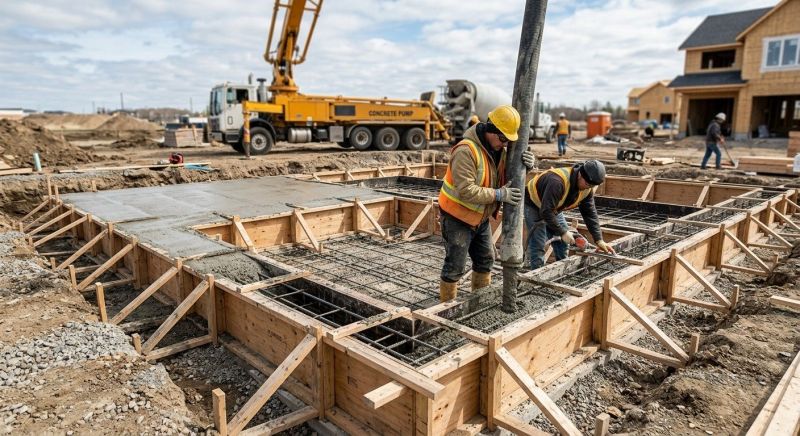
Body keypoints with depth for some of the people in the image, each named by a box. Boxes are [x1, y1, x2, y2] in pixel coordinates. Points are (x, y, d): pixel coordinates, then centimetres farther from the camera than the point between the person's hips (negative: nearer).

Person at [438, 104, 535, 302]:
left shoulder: (499, 149, 1)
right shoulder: (466, 150, -26)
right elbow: (466, 191, -32)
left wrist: (526, 165, -19)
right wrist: (499, 194, -30)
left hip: (481, 217, 9)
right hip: (458, 217, -8)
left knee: (486, 259, 20)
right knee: (455, 266, 0)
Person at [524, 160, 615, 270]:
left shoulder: (587, 188, -13)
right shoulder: (558, 182, -39)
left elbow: (590, 213, -7)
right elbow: (546, 212, -37)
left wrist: (599, 240, -13)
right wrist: (563, 233, -31)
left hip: (553, 208, 8)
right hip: (533, 204, -8)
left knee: (563, 242, 6)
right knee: (538, 244, -14)